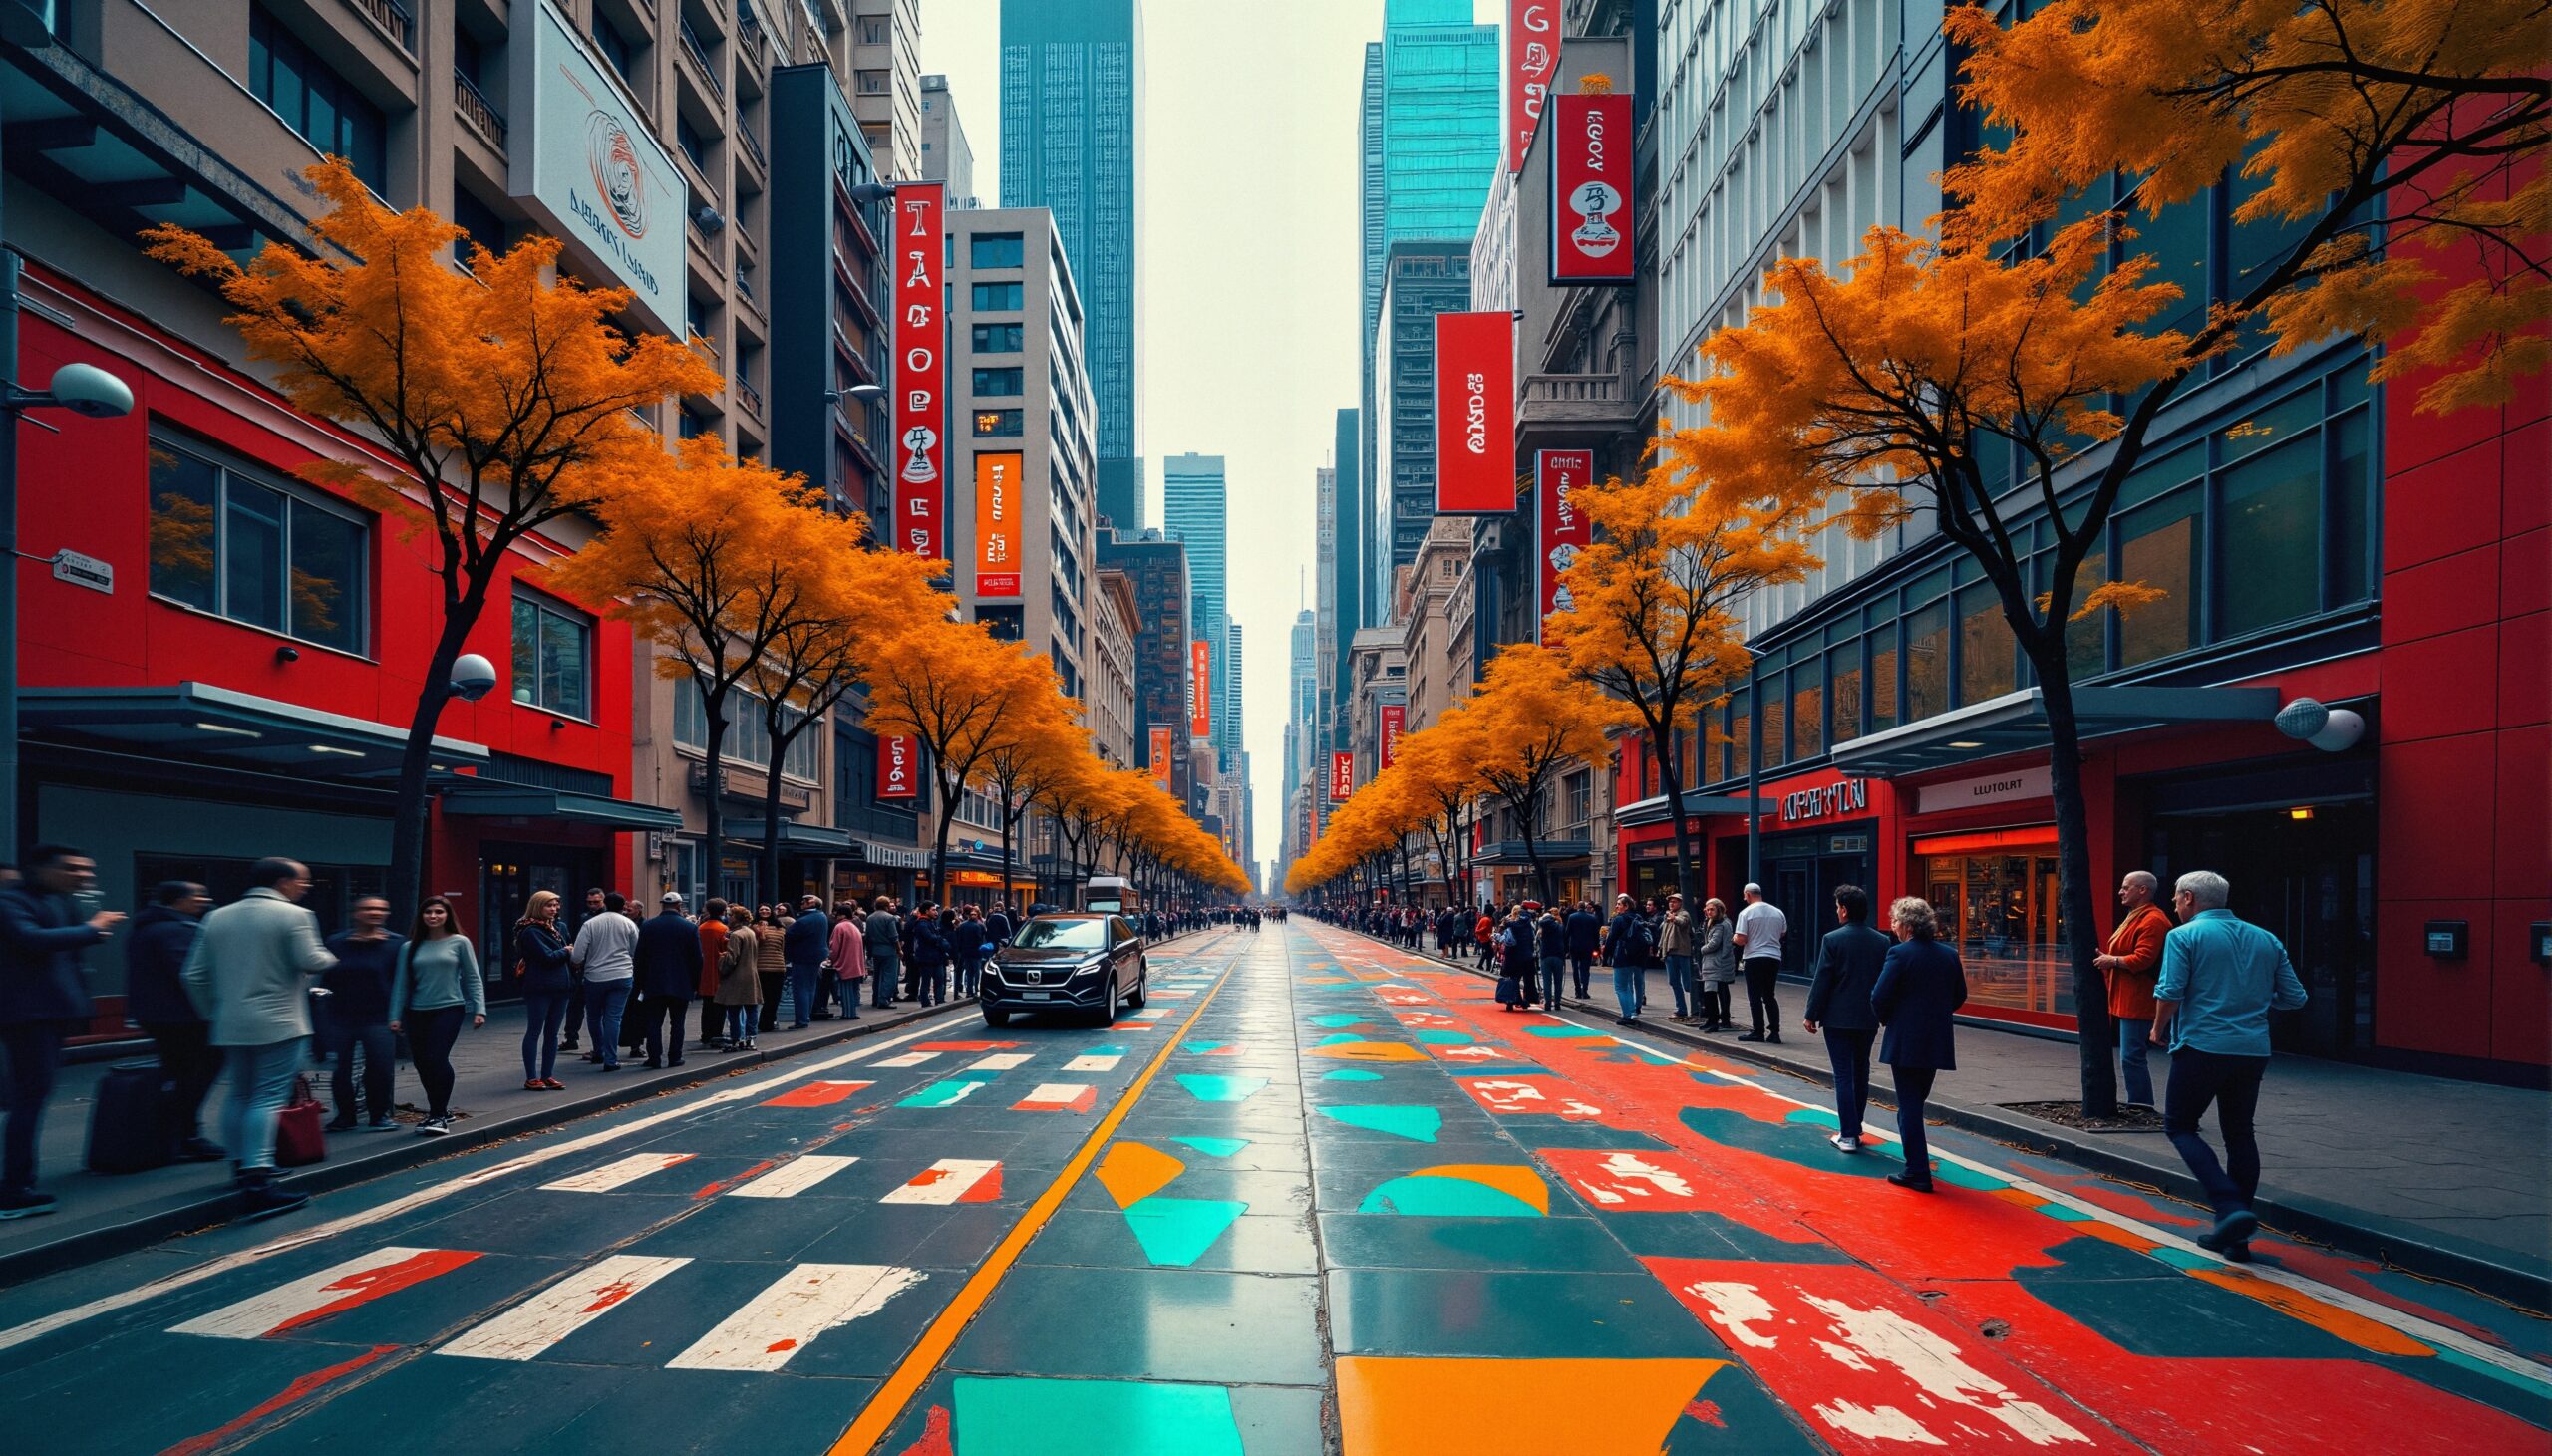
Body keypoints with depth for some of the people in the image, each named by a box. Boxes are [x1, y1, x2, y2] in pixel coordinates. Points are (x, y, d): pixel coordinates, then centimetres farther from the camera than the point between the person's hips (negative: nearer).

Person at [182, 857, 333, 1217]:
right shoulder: (294, 915, -8)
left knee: (240, 1095, 18)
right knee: (269, 1098, -9)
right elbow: (311, 962, -14)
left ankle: (241, 1166, 27)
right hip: (279, 1024, -6)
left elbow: (195, 975, 11)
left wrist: (211, 1013, 21)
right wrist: (328, 957, 8)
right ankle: (257, 1183, -16)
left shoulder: (217, 918, 11)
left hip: (231, 1026, 7)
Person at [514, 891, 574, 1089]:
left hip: (560, 988, 8)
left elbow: (566, 956, 18)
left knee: (552, 1033, 10)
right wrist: (566, 952, -1)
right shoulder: (530, 931, -9)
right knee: (534, 1032, -1)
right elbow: (547, 957, -18)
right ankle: (531, 1079, 4)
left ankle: (547, 1076, 15)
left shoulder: (555, 928, 16)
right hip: (539, 989, -8)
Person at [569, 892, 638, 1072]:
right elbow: (637, 952, 6)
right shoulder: (629, 924, 1)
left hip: (595, 977, 0)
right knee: (613, 1018, 1)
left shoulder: (590, 924, -3)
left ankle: (599, 1053, 29)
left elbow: (577, 955, -8)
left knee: (594, 1016, 18)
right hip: (622, 976, 0)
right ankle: (610, 1060, -4)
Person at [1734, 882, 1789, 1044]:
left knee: (1755, 997, 3)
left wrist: (1735, 939, 8)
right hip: (1774, 957, 5)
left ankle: (1759, 1032, 4)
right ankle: (1774, 1032, 8)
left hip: (1754, 957, -5)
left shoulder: (1746, 912, -9)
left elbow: (1741, 940, -13)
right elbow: (1783, 933, 18)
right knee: (1770, 996, 12)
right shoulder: (1778, 912, 5)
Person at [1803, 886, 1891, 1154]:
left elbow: (1821, 981, -11)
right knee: (1860, 1073, 16)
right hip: (1868, 1019, 4)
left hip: (1838, 1019, -4)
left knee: (1843, 1075, 0)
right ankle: (1853, 1128, 26)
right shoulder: (1882, 942, 1)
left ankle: (1848, 1135, -2)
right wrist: (1881, 1013, 18)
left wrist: (1811, 1015, -3)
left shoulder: (1832, 939, -13)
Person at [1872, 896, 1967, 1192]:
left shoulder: (1899, 954, -15)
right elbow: (1959, 996, 12)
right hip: (1937, 1042, 6)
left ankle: (1918, 1173, 2)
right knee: (1915, 1102, 20)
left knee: (1909, 1106, 1)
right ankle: (1917, 1165, 29)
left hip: (1905, 1042, -6)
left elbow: (1879, 997, -16)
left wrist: (1887, 1020, 3)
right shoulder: (1949, 954, 4)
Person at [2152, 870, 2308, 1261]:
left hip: (2202, 1048, -6)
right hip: (2253, 1052, 6)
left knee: (2180, 1126, 7)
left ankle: (2231, 1207, -12)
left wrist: (2159, 1030, 3)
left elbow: (2170, 993, -14)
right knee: (2240, 1135, 14)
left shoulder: (2184, 936, -5)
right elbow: (2294, 998, 12)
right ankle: (2235, 1238, 15)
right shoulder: (2266, 940, 12)